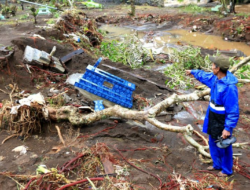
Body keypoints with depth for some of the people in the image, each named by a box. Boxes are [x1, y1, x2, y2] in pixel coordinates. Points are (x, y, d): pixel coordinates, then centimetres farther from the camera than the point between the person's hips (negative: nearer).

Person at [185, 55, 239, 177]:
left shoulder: (229, 87, -31)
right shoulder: (215, 78, -4)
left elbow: (233, 111, -27)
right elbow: (205, 76, 22)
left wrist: (228, 128, -26)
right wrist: (193, 72, 36)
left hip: (222, 121, -9)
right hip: (212, 117, 9)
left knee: (224, 147, 10)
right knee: (213, 143, 23)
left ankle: (227, 170, 32)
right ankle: (217, 165, 44)